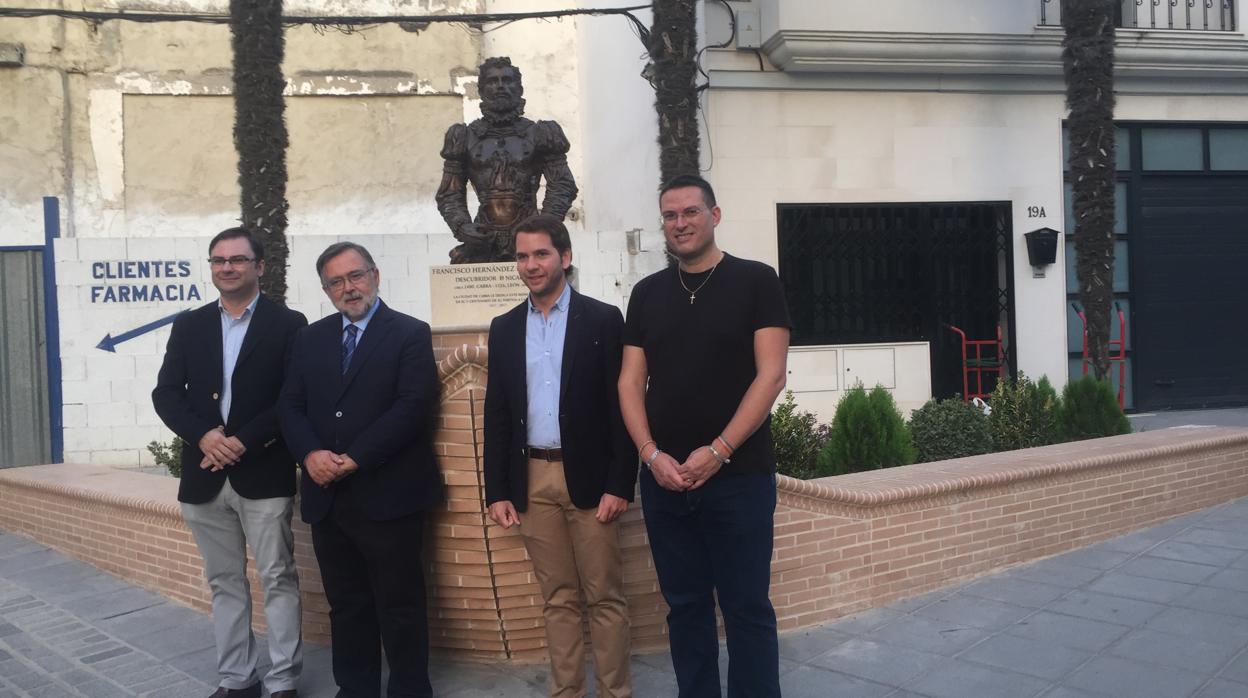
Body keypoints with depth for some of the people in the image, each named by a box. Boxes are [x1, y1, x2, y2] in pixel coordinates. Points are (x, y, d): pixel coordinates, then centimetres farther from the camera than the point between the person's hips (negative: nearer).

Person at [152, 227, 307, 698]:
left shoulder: (287, 324, -1)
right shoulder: (189, 326, 11)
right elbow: (166, 393, 4)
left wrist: (243, 441, -16)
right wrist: (203, 435, -13)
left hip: (264, 475, -4)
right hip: (205, 476, 4)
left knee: (277, 579, 1)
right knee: (224, 582, 11)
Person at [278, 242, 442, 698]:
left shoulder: (410, 334, -2)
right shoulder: (311, 338, 14)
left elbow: (414, 405, -13)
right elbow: (290, 405, 8)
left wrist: (355, 459, -16)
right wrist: (310, 453, -11)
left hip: (387, 495, -5)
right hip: (327, 496, 5)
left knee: (400, 605, 3)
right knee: (346, 604, 13)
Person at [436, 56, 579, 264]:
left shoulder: (538, 135, 10)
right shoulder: (466, 137, 13)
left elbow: (563, 186, 6)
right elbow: (450, 194, 13)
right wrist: (462, 226, -6)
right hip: (482, 240, 1)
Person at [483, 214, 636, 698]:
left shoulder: (602, 319, -2)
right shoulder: (504, 328, 10)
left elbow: (620, 406, -5)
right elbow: (496, 415, 10)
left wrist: (620, 485, -11)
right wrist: (497, 491, 4)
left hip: (589, 477, -3)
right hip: (533, 479, 3)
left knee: (605, 596, 3)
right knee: (557, 598, 10)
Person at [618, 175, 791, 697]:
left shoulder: (755, 281, -1)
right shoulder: (647, 293, 10)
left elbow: (770, 376, -8)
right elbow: (630, 382, 8)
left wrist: (718, 451, -15)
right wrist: (651, 453, -7)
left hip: (739, 476, -3)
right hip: (663, 479, 4)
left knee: (746, 607, 2)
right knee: (685, 605, 12)